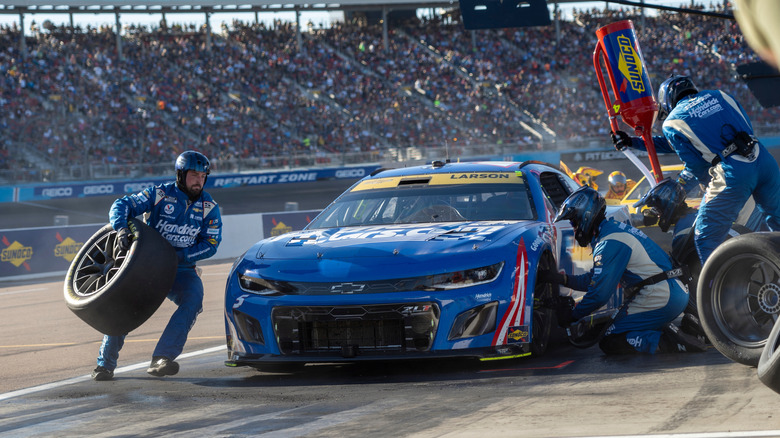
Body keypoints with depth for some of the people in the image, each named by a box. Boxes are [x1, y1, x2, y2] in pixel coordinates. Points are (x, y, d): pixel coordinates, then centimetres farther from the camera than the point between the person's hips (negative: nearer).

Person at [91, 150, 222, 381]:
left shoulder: (209, 207, 1)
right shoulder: (160, 194, -5)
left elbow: (210, 244, -4)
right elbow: (122, 205, -10)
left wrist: (180, 255, -19)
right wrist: (122, 228, -32)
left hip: (182, 269, 1)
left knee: (193, 299, -28)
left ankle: (161, 358, -37)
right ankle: (105, 363, 1)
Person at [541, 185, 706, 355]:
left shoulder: (610, 243, -15)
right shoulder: (614, 228, 16)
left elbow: (600, 293, -15)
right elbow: (595, 278, 23)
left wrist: (572, 314, -2)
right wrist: (563, 279, 17)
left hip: (659, 300, -10)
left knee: (609, 343, -6)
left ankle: (671, 342, -17)